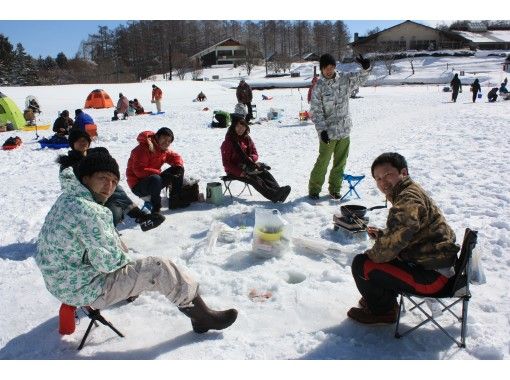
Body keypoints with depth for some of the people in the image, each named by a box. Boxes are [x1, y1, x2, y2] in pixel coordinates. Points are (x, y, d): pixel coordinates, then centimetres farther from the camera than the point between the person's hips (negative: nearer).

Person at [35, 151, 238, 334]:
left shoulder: (68, 198, 3)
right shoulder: (86, 210, -29)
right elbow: (109, 261, -26)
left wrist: (122, 254, 10)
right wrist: (125, 257, -5)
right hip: (84, 289, -10)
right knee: (160, 269, -14)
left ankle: (129, 290, 46)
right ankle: (203, 318, 0)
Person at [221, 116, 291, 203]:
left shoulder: (247, 139, 10)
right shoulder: (228, 142, -7)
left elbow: (255, 154, 13)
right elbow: (226, 163, -12)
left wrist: (251, 158, -13)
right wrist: (239, 172, -24)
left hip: (248, 167, 6)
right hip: (235, 170, -6)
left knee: (265, 173, -22)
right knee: (255, 178, -31)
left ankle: (278, 190, -42)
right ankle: (274, 196, -49)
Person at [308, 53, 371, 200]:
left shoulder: (345, 79, 3)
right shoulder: (319, 87, -8)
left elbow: (361, 78, 0)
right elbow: (316, 111, -9)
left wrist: (366, 68, -22)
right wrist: (322, 129, -16)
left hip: (344, 130, 4)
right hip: (328, 132, -4)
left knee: (340, 162, 12)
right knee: (323, 162, 1)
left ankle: (334, 189, 26)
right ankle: (314, 189, 16)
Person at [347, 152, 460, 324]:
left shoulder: (409, 200, -21)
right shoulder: (411, 192, 12)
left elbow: (392, 245, -32)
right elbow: (402, 234, 25)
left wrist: (371, 255, -15)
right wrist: (381, 234, 9)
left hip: (431, 276, -11)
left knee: (361, 264, -12)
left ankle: (382, 311, 9)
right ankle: (381, 298, 29)